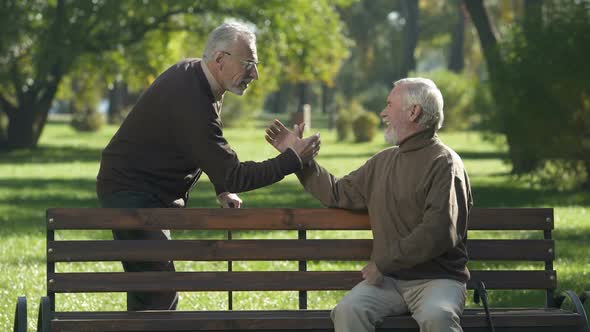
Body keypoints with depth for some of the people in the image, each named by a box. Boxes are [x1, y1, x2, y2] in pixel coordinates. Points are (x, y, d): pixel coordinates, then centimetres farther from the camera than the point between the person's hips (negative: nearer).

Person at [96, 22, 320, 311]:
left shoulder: (192, 73, 5)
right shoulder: (191, 100, -27)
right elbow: (231, 175, -25)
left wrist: (224, 189, 9)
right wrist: (292, 159, -22)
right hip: (129, 192, -11)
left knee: (148, 286, 12)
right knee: (161, 292, -20)